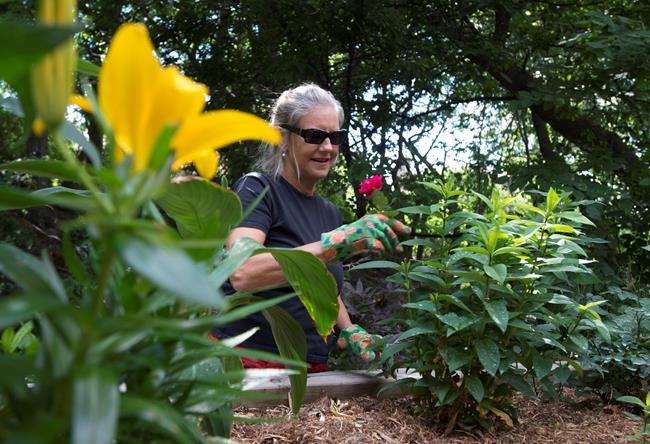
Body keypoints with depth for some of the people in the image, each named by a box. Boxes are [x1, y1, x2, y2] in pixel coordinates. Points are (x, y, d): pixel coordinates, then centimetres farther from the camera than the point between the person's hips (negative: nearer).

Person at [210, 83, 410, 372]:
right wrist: (338, 243, -35)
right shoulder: (256, 189, -9)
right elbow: (242, 274, -27)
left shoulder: (329, 212, 12)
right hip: (248, 361, -6)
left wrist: (349, 332, 2)